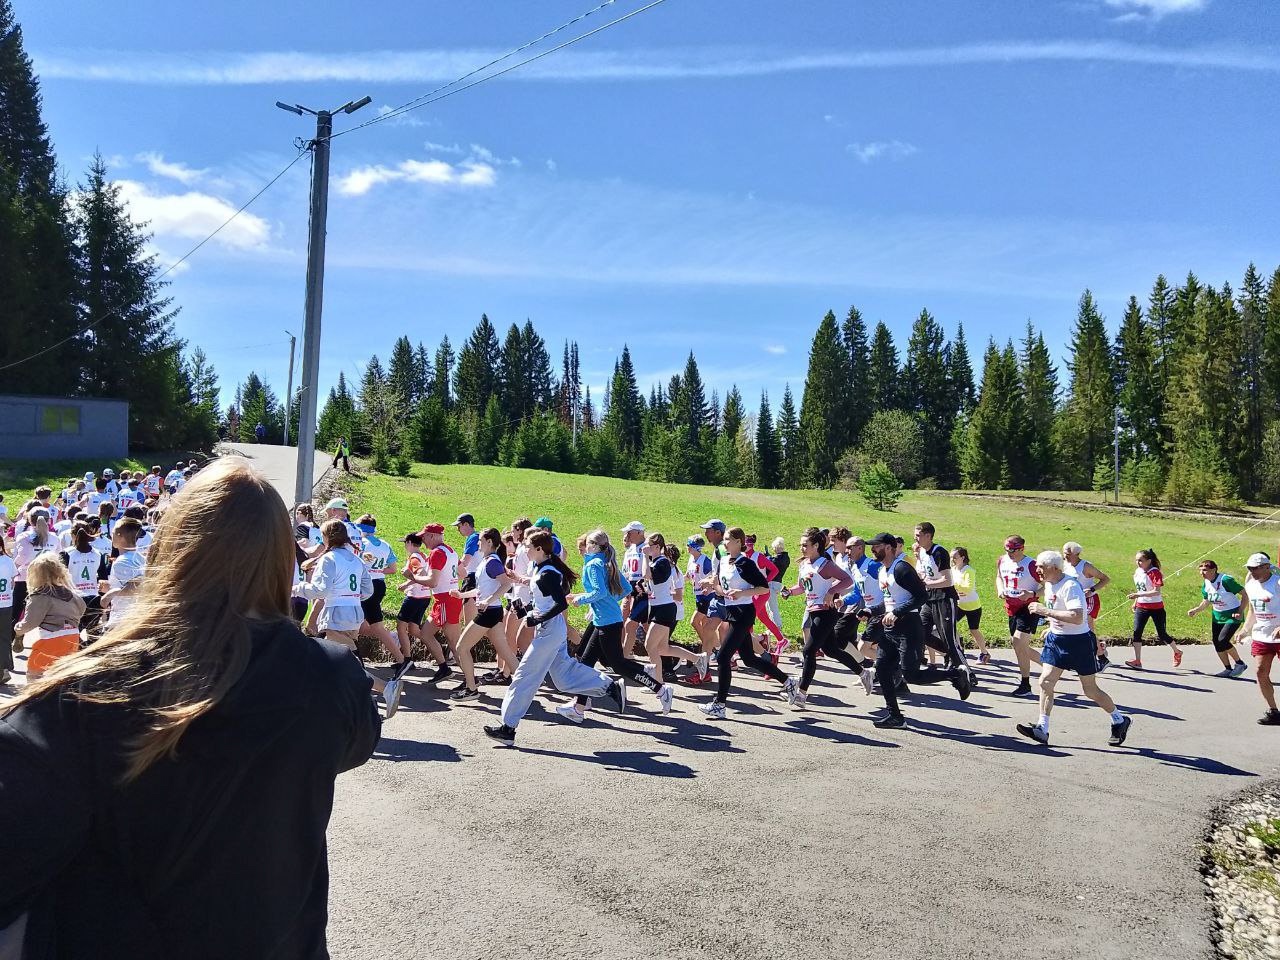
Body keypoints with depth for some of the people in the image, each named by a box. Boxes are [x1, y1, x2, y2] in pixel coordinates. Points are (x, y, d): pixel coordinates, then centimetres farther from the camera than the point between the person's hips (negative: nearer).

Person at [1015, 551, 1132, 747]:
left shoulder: (1070, 586, -22)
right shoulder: (1049, 585, 5)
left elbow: (1077, 617, -34)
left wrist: (1045, 611, -31)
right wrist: (1052, 628, 13)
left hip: (1079, 642, -8)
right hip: (1056, 639, 8)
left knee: (1090, 690, 6)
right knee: (1045, 682, -4)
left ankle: (1120, 721, 29)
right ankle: (1042, 729, -3)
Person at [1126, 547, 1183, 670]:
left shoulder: (1154, 573, -18)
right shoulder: (1137, 572, 4)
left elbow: (1156, 592, -28)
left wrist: (1138, 595, -34)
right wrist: (1135, 601, 17)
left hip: (1156, 607, -6)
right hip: (1141, 607, 6)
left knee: (1162, 634, 6)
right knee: (1136, 631, -9)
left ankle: (1177, 652, 36)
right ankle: (1137, 661, -7)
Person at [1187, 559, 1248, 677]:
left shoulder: (1226, 580, -22)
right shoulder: (1206, 583, 1)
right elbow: (1207, 601, 13)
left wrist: (1240, 612, -23)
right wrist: (1195, 610, -3)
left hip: (1233, 615, -8)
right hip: (1217, 616, 8)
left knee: (1222, 640, -18)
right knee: (1216, 642, 5)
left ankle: (1240, 664, 3)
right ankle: (1228, 669, 21)